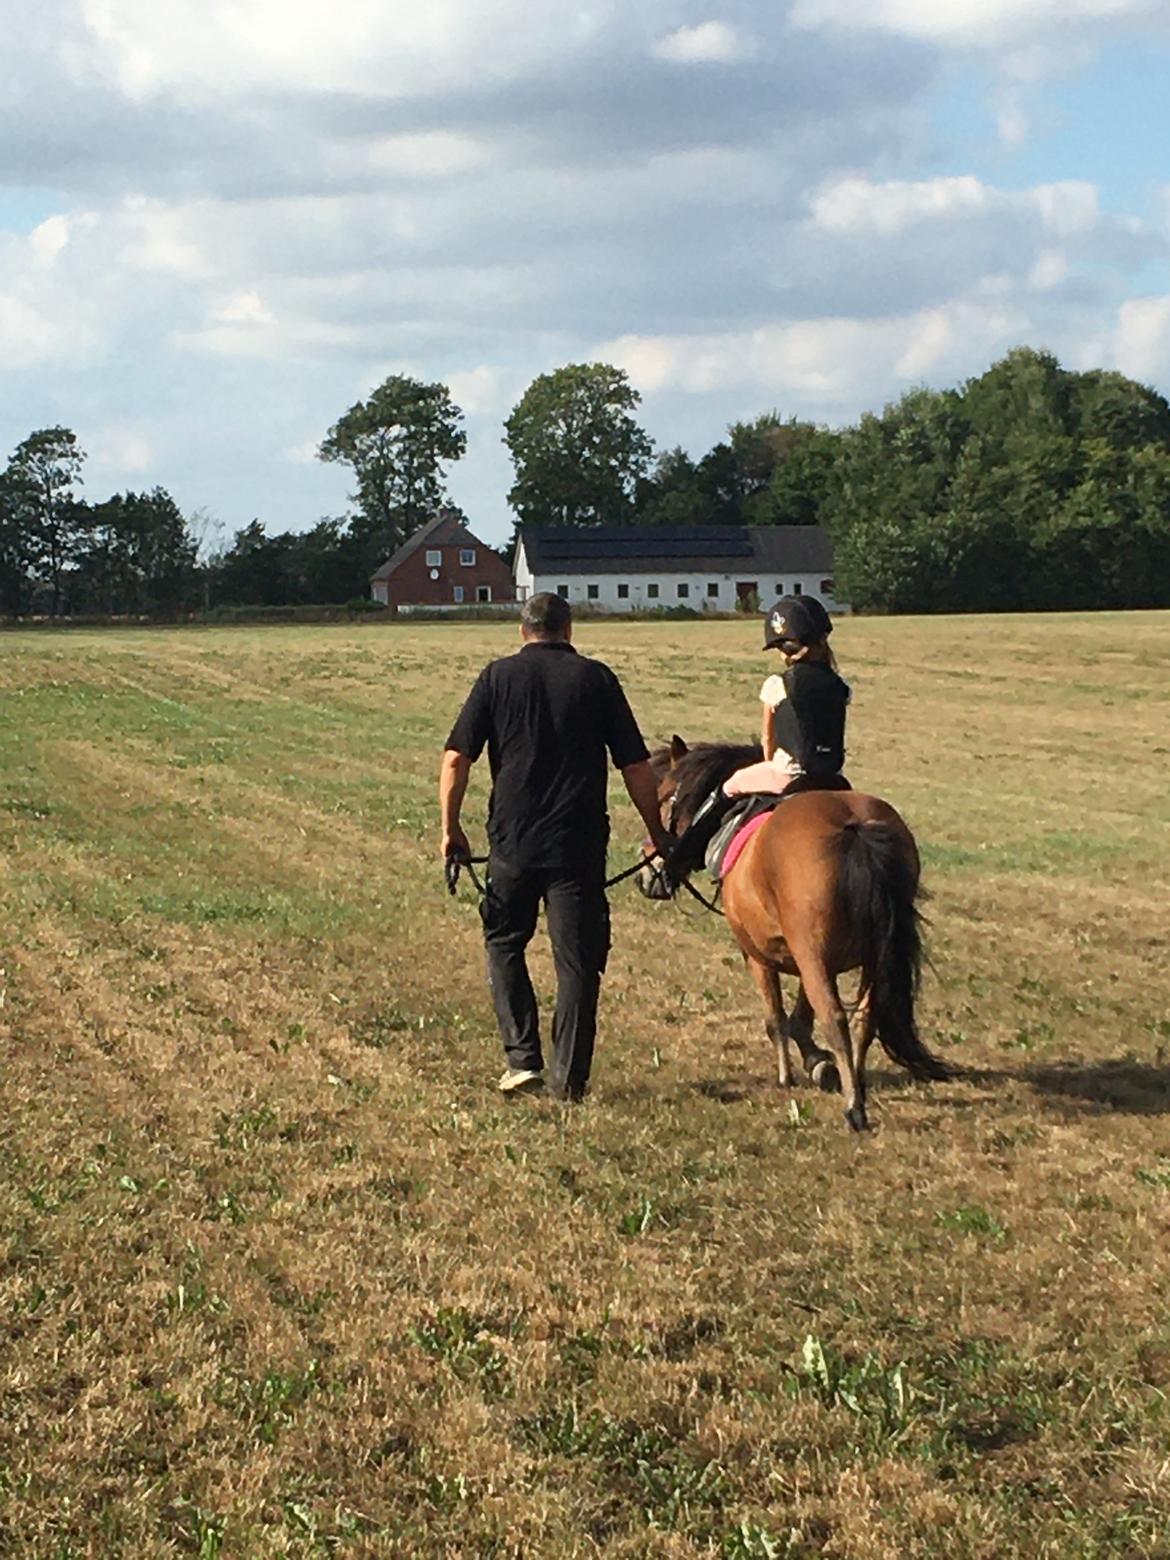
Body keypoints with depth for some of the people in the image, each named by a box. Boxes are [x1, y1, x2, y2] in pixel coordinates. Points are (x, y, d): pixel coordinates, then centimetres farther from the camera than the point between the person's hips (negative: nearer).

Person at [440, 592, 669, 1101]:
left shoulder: (498, 677, 2)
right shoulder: (595, 678, 2)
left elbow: (455, 760, -4)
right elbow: (637, 768, 0)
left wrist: (450, 828, 7)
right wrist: (658, 835, 10)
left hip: (512, 840, 1)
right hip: (580, 845, 0)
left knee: (504, 943, 18)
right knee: (577, 959, 6)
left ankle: (522, 1059, 10)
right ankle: (569, 1078, 6)